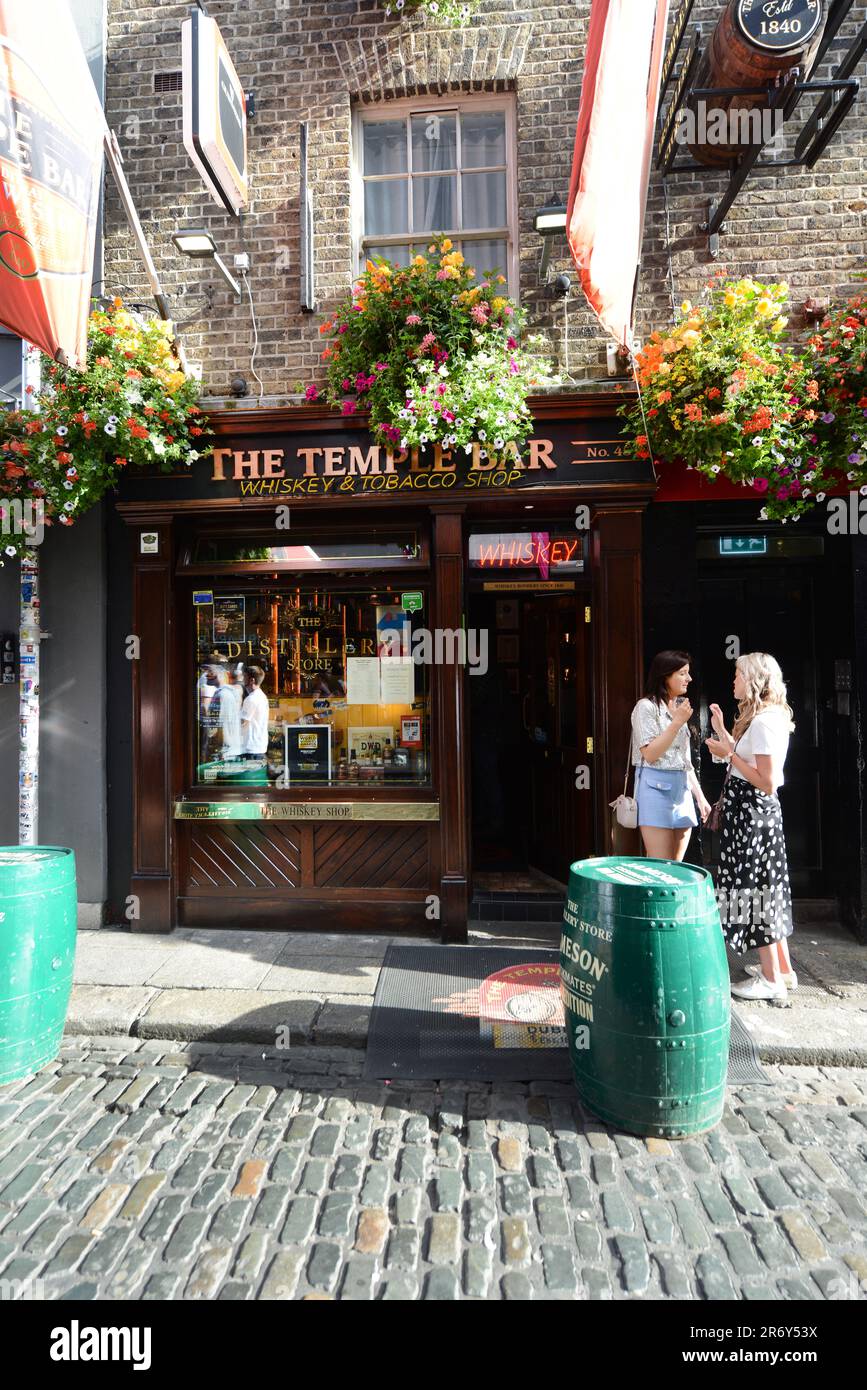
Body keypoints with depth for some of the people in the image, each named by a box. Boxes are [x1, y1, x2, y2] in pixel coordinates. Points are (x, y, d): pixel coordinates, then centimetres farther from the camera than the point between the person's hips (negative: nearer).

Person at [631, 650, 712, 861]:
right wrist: (677, 722, -17)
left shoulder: (679, 708, 17)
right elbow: (650, 755, -14)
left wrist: (700, 795, 17)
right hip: (656, 788, -7)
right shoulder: (646, 707, -6)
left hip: (682, 789, 7)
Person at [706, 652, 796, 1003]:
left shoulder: (764, 722, -20)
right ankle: (782, 969, 30)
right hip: (755, 812, 10)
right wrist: (722, 731, 16)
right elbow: (746, 760, 12)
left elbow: (767, 782, -23)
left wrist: (728, 754, -18)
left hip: (752, 812, -10)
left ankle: (771, 980, 12)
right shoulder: (760, 718, 11)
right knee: (765, 885, 17)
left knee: (754, 887, -1)